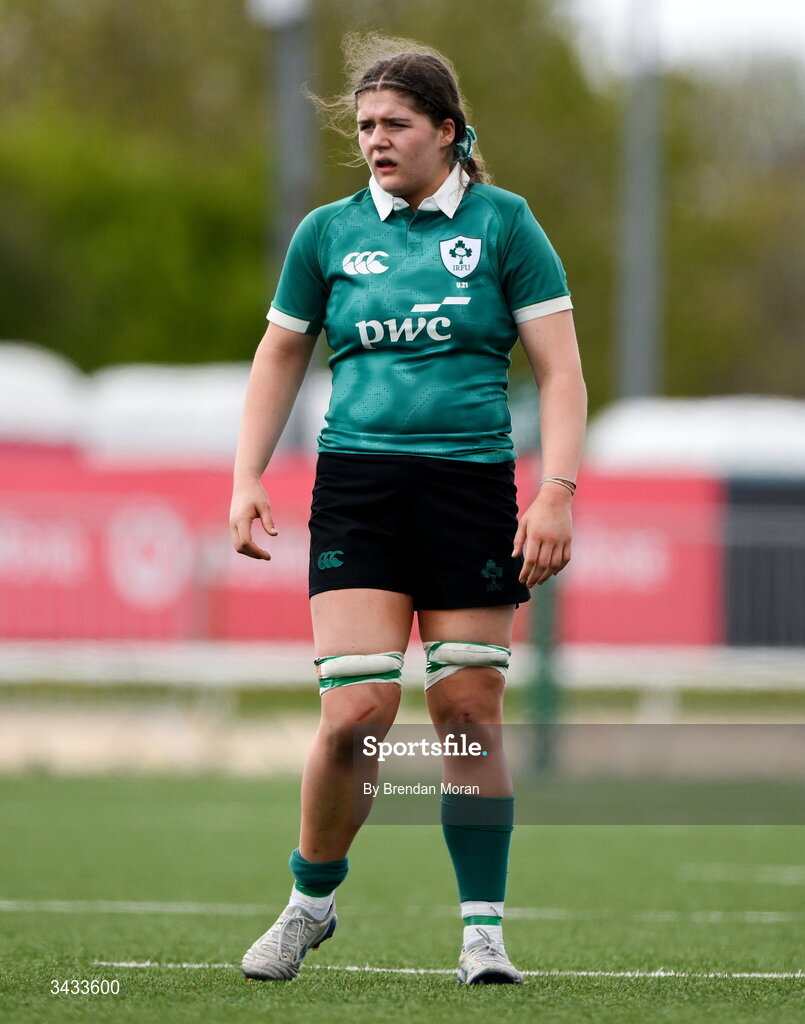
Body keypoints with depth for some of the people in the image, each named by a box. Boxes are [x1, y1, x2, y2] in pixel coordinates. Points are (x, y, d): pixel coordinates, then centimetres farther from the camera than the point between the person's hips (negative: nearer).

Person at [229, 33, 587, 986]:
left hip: (473, 484, 0)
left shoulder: (502, 224, 2)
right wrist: (247, 479, 8)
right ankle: (311, 901, 9)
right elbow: (280, 358, 18)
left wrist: (556, 491, -11)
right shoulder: (329, 232, 7)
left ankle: (483, 932, 9)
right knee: (356, 711, -12)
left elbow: (559, 371, 0)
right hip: (358, 483, 1)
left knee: (469, 711, 0)